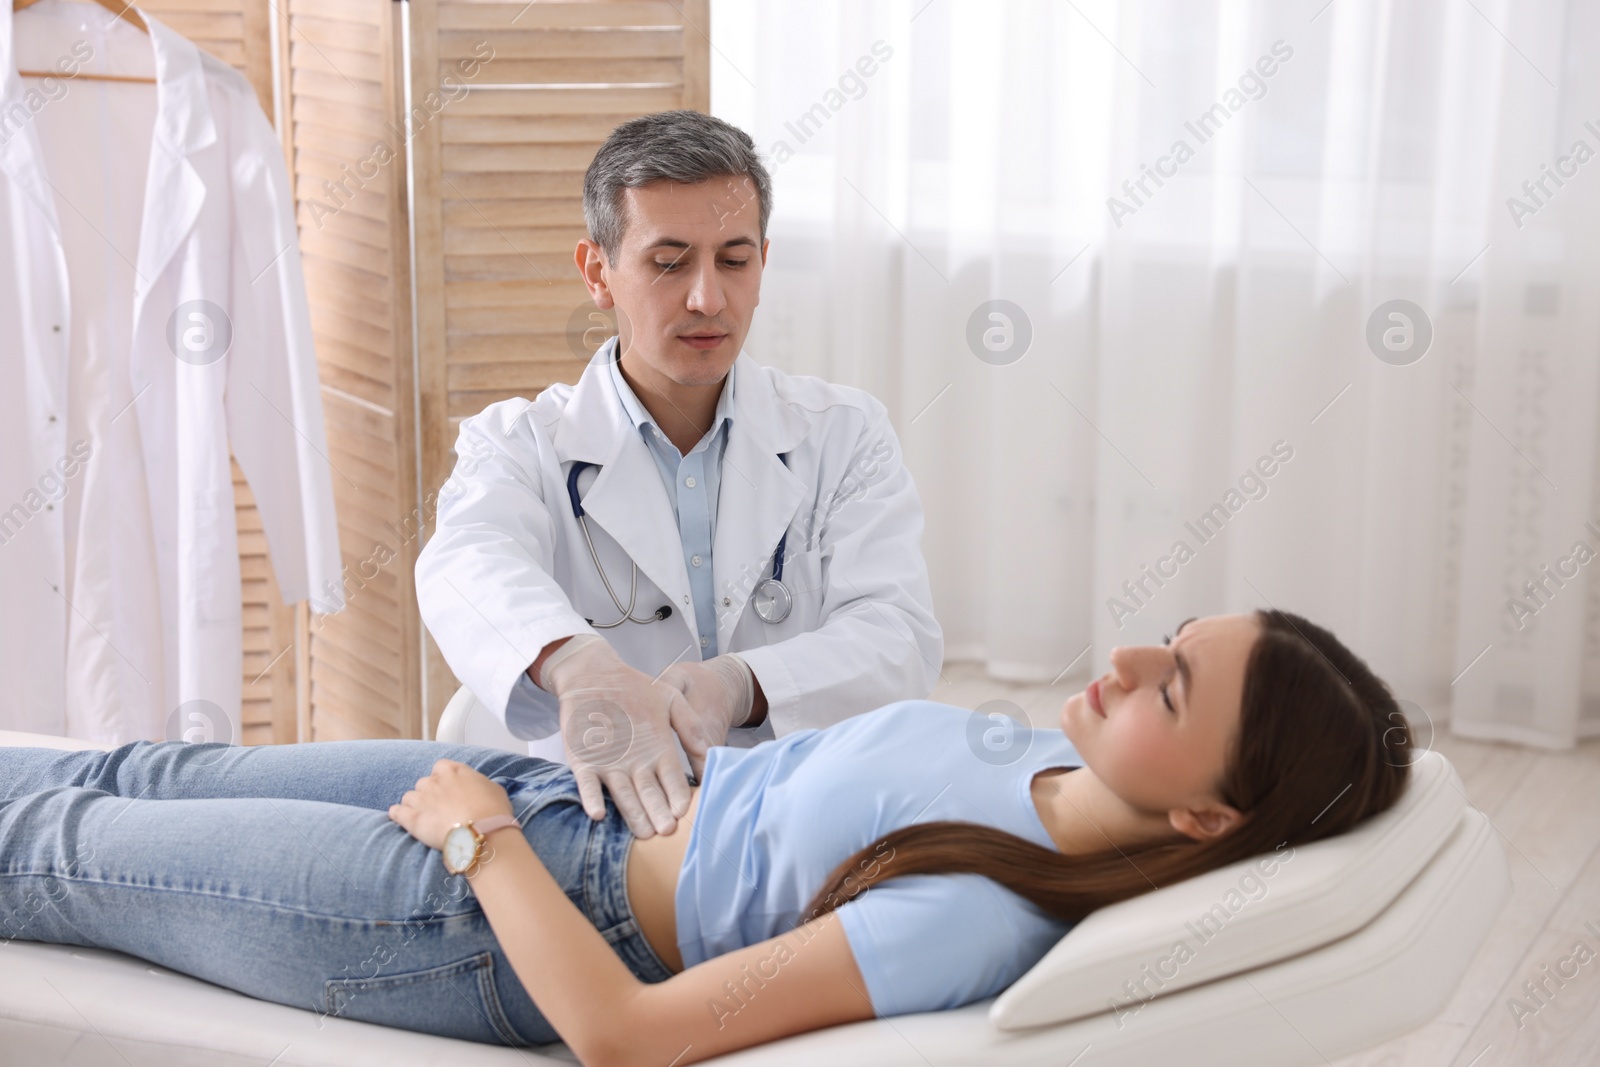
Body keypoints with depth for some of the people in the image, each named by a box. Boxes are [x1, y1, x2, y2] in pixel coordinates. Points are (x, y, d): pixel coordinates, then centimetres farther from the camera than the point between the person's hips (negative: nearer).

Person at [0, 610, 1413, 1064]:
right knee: (148, 777, 21)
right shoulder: (1068, 768, -9)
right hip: (568, 790, 7)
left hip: (495, 929, -7)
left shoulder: (978, 920, -35)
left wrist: (479, 833, -19)